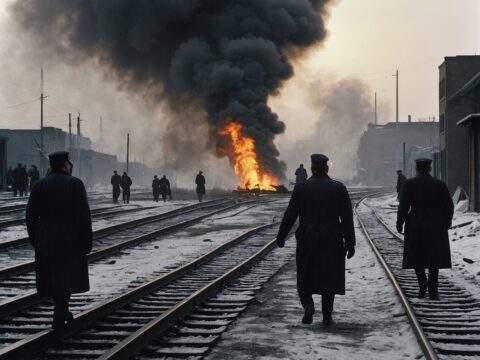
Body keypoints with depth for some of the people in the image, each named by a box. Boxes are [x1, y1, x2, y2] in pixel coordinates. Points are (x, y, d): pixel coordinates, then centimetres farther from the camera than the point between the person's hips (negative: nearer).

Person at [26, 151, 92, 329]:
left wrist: (35, 239, 11)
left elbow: (31, 214, 2)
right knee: (66, 275, 4)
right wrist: (86, 241, -5)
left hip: (45, 238, 4)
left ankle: (62, 312, 26)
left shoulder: (40, 185, 3)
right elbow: (84, 215, -11)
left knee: (52, 276, 14)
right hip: (70, 238, -3)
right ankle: (59, 317, 0)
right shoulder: (75, 184, -7)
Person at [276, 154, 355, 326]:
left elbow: (290, 215, -4)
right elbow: (347, 218, -6)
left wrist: (281, 237, 6)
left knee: (305, 276, 12)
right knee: (329, 277, 10)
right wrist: (350, 244, -2)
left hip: (307, 239, 0)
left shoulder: (301, 187, -5)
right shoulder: (339, 188, -4)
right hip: (332, 240, 0)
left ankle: (308, 304, -10)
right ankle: (327, 316, 10)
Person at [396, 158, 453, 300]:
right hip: (436, 226, 1)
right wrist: (447, 222, 16)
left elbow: (403, 206, -9)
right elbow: (449, 205, 2)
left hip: (416, 226, -1)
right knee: (434, 257, 8)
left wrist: (399, 223, 0)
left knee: (416, 256, 12)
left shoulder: (409, 184, -4)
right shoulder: (440, 184, 0)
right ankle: (433, 291, 6)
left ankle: (422, 282, -11)